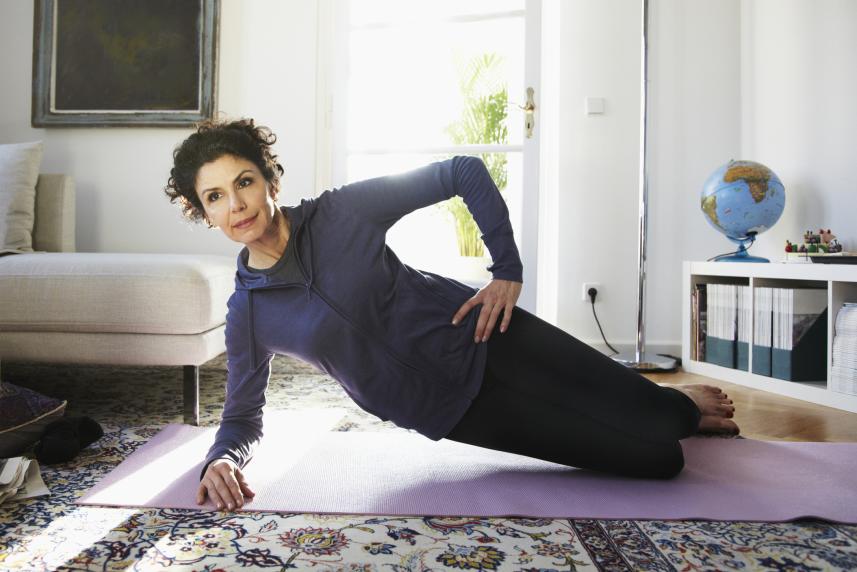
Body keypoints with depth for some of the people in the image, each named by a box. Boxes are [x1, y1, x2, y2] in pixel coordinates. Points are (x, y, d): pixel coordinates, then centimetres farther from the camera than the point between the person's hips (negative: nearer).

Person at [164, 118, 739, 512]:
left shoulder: (343, 209, -12)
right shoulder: (247, 315, -6)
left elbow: (465, 172, -7)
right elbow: (243, 418, 4)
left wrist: (507, 269, -11)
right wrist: (220, 460, -18)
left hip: (482, 336, 0)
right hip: (449, 410, 0)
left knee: (639, 402, 4)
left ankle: (684, 404, 45)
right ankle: (690, 418, 37)